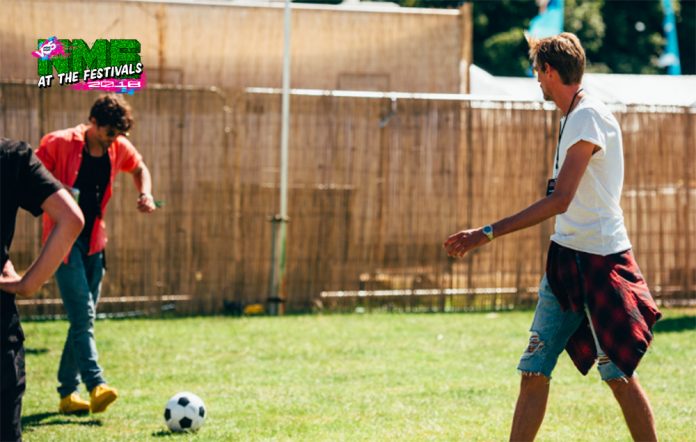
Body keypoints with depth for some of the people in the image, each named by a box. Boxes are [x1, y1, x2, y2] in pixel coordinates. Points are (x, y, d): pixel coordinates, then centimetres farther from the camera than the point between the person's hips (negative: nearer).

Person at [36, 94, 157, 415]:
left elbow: (139, 168, 24)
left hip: (94, 240, 6)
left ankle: (68, 393, 13)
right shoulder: (59, 144, -13)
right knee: (82, 314, -18)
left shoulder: (119, 149, 3)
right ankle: (96, 386, -26)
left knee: (84, 318, 7)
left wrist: (145, 193, 5)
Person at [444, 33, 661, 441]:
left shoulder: (588, 117, -15)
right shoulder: (574, 117, 15)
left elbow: (560, 201, -23)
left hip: (598, 261, -9)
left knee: (619, 375, -3)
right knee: (534, 372, 3)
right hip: (568, 255, 9)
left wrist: (488, 234, -24)